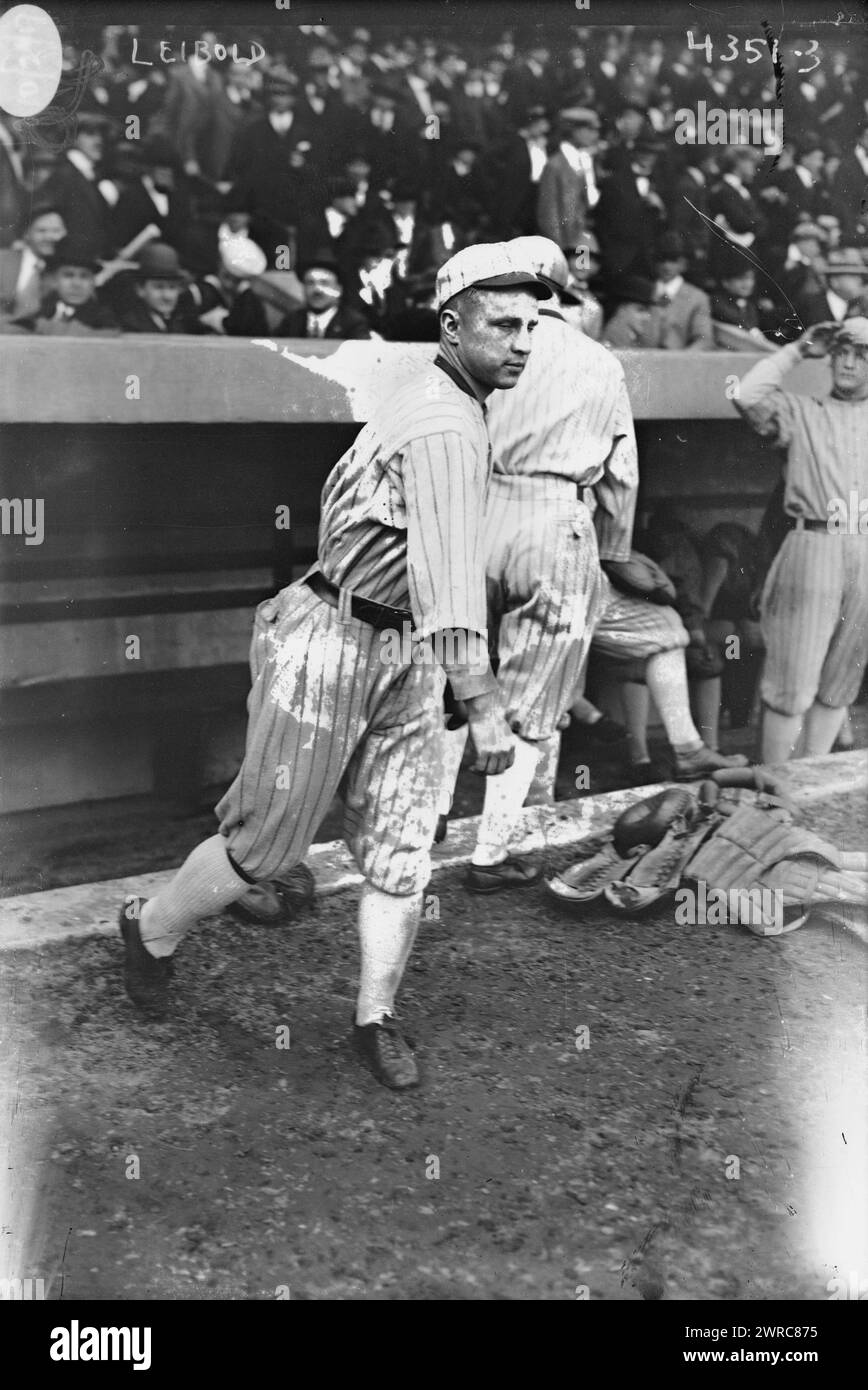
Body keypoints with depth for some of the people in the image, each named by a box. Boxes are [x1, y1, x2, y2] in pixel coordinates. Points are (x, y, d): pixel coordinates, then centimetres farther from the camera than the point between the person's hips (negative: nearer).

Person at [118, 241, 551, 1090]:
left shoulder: (426, 401, 10)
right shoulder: (445, 426, -22)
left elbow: (344, 485, 20)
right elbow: (448, 573, -33)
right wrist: (483, 705, -39)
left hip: (402, 655, 9)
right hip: (331, 645, -9)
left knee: (402, 850, 7)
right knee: (268, 845, 4)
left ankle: (375, 1019, 19)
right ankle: (151, 932, 29)